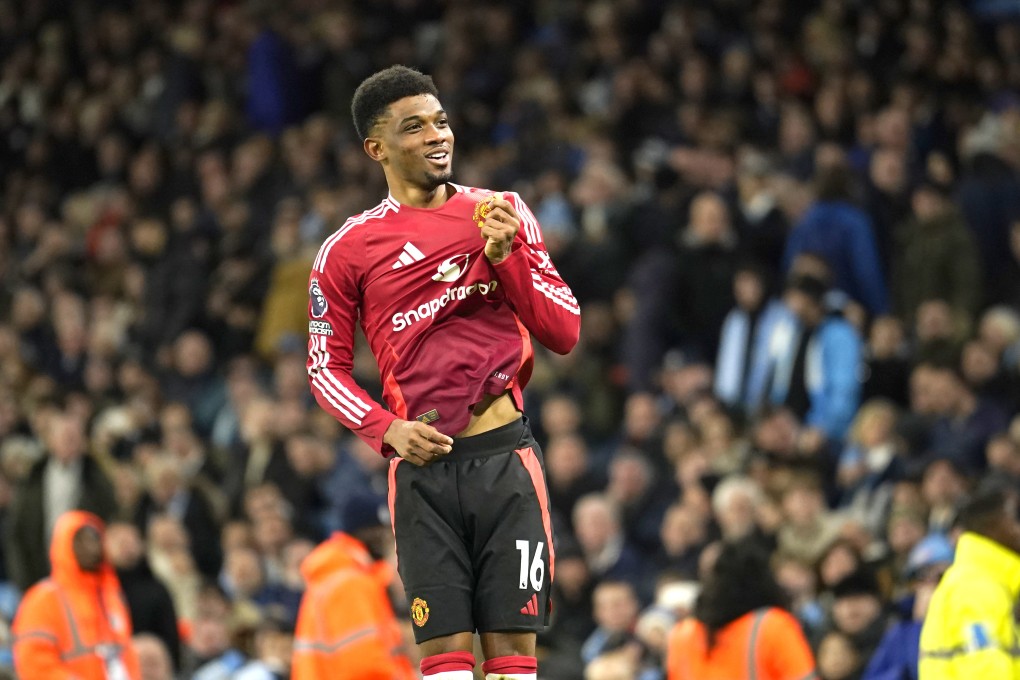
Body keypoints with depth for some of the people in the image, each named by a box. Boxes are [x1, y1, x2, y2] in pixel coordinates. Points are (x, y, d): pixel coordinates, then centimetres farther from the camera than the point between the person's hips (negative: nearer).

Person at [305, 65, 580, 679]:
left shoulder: (506, 215, 8)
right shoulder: (348, 249, 5)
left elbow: (565, 334, 6)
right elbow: (326, 368, 9)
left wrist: (507, 256, -8)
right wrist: (388, 431, -8)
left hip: (506, 456, 1)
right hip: (424, 466, -1)